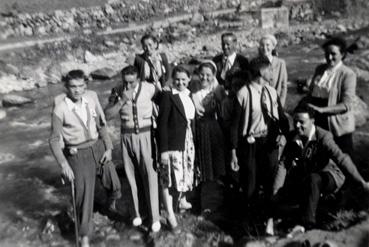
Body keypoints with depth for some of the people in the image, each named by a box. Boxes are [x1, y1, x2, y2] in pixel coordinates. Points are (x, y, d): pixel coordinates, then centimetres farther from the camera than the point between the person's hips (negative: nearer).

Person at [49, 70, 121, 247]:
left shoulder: (92, 97, -7)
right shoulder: (60, 109, -16)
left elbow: (101, 125, 5)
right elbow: (54, 140, -11)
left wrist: (108, 148, 1)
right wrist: (63, 164, -21)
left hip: (98, 147, 4)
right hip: (78, 155, -3)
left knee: (114, 184, 9)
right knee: (84, 194, 0)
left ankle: (112, 200, 48)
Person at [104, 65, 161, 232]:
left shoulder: (149, 89, -9)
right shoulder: (117, 92, -3)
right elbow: (107, 115, -10)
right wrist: (122, 100, -21)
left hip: (145, 135, -2)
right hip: (127, 137, 3)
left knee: (150, 176, -3)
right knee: (131, 176, 10)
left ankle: (155, 217, 8)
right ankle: (136, 213, 26)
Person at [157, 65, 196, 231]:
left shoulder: (189, 96, 7)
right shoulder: (168, 96, -12)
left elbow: (191, 120, 12)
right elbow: (162, 124, -14)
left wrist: (193, 142, 7)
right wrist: (163, 150, -17)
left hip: (188, 142, 7)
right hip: (172, 144, -7)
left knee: (186, 172, 21)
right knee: (169, 177, -1)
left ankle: (183, 201, 44)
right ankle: (170, 214, 11)